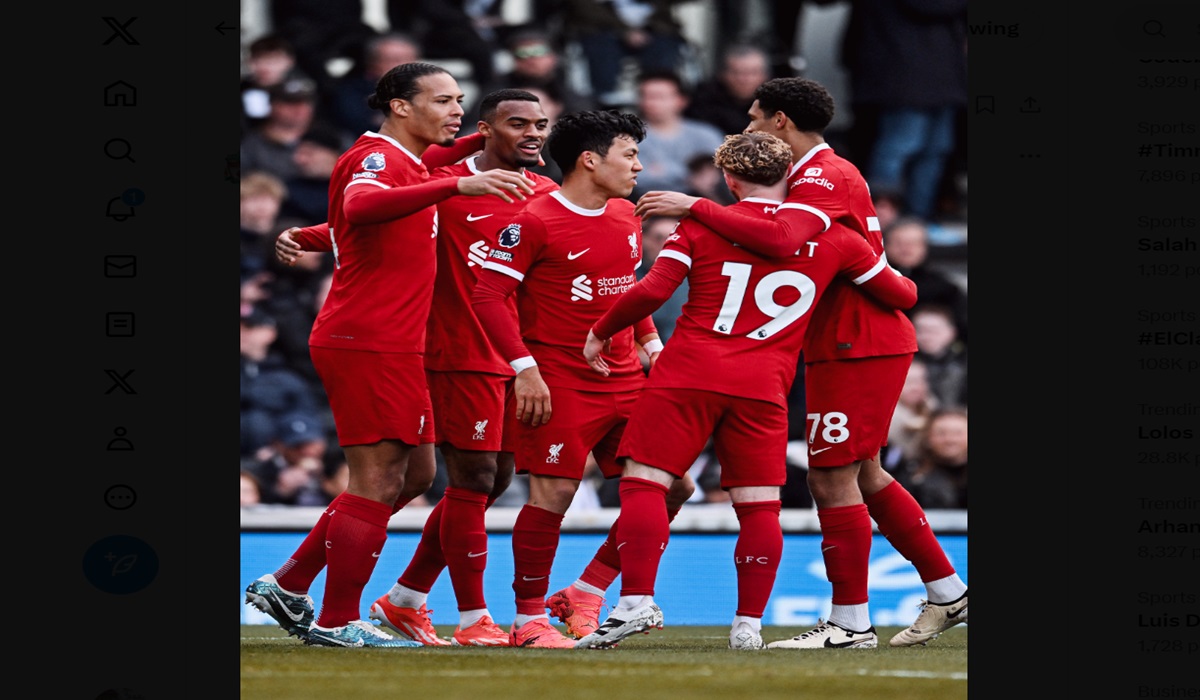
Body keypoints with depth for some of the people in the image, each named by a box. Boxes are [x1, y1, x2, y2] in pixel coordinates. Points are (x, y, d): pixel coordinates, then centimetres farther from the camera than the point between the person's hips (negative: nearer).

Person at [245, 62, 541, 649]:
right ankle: (337, 622, 0)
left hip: (393, 347, 10)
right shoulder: (377, 158, -13)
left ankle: (289, 586, 19)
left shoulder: (406, 162, 18)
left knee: (413, 474, 15)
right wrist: (458, 184, -47)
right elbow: (359, 205, -36)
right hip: (368, 344, -10)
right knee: (379, 480, -6)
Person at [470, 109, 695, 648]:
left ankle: (586, 594, 13)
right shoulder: (535, 222, -12)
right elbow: (489, 295, -14)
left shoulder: (626, 217, 12)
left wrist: (651, 344, 15)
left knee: (671, 488, 3)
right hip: (560, 382, -8)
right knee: (552, 495, -10)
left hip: (625, 380, 8)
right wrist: (524, 368, -20)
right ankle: (529, 618, 4)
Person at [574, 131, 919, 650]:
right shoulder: (831, 237, 11)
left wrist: (600, 333, 10)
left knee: (644, 482, 0)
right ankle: (749, 622, 2)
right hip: (763, 387, 2)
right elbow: (901, 295, 18)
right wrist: (901, 281, 43)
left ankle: (636, 601, -13)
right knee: (759, 505, 5)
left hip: (689, 373, -2)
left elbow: (652, 290, -4)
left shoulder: (702, 223, 4)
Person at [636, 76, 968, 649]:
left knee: (832, 478, -7)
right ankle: (947, 593, 22)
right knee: (864, 475, 17)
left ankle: (850, 623, -3)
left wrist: (696, 208, -30)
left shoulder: (825, 177, -16)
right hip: (871, 343, 11)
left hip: (856, 347, -11)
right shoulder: (817, 174, 19)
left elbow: (780, 239, -34)